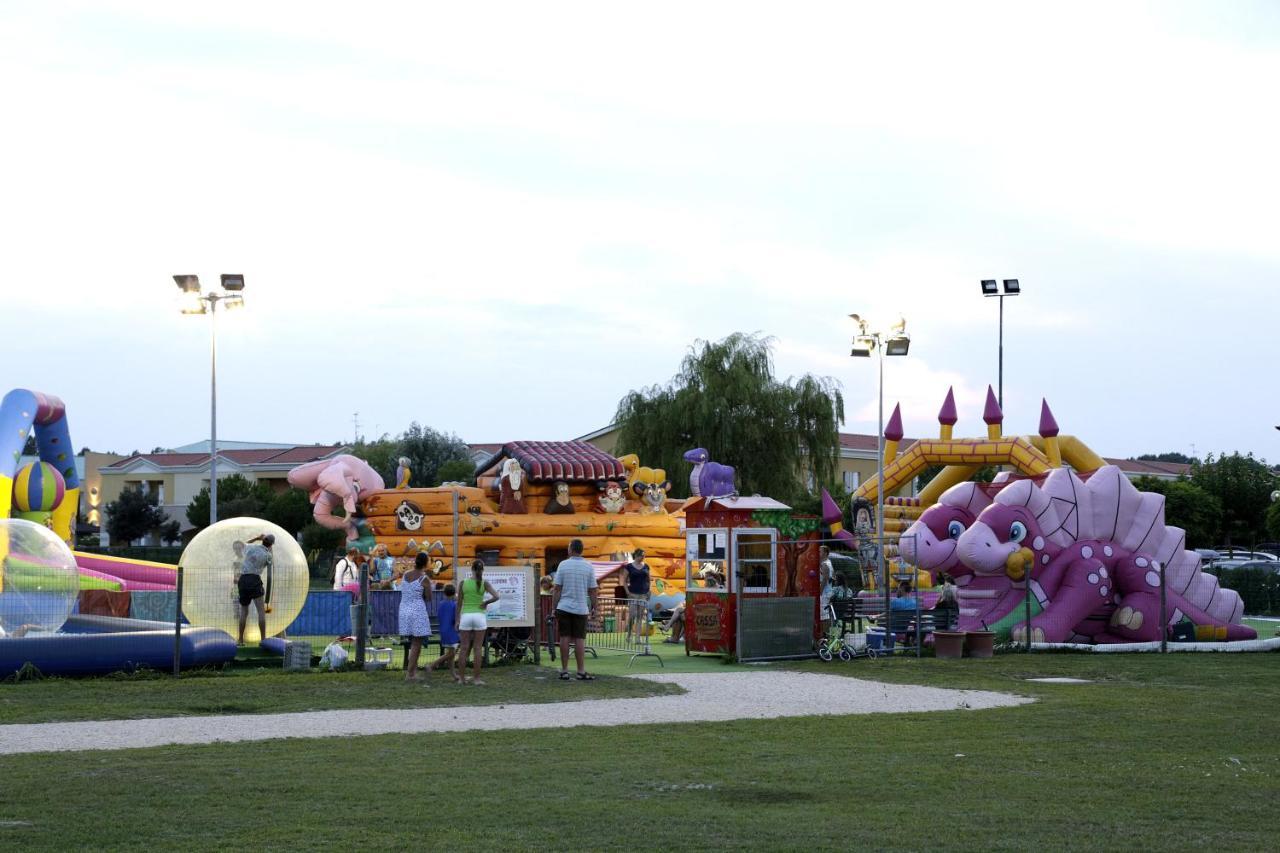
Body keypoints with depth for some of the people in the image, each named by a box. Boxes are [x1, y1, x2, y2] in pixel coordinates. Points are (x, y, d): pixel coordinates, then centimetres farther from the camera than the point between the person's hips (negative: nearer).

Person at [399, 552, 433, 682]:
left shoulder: (406, 574, 6)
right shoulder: (423, 579, -12)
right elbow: (428, 597, -7)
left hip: (404, 610, 7)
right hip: (418, 611, -7)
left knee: (414, 644, 17)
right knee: (416, 645, 0)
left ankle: (413, 671, 16)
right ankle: (409, 674, -3)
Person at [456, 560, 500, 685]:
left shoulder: (463, 583, 1)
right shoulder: (484, 583, -2)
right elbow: (496, 597, -14)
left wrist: (457, 620, 9)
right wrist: (486, 603, 3)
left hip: (466, 616, 1)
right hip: (479, 615, -1)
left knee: (464, 648, 5)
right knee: (478, 648, 3)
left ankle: (462, 678, 5)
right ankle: (476, 678, 2)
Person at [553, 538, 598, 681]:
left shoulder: (563, 565, -2)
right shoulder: (588, 567, -2)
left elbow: (557, 589, -1)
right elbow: (593, 591, -1)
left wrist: (555, 608, 5)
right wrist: (595, 608, 8)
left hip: (564, 608, 1)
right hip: (581, 608, -1)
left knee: (564, 638, 4)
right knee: (580, 639, 1)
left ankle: (564, 671, 5)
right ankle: (581, 671, -1)